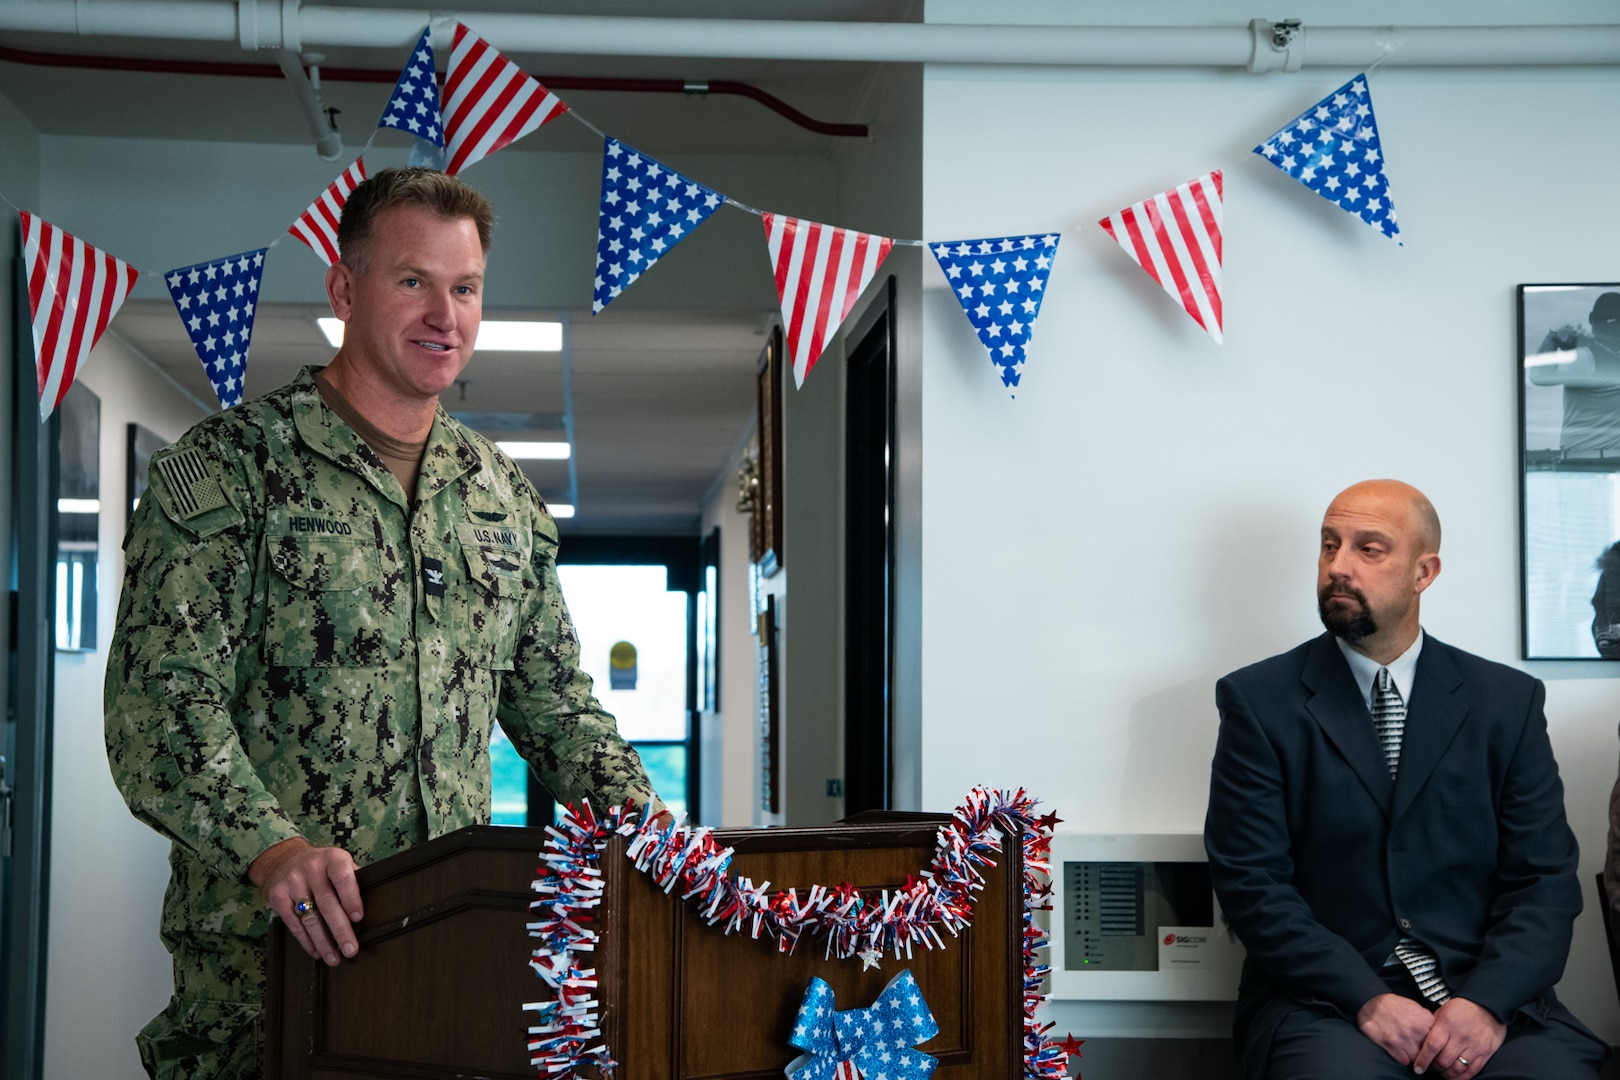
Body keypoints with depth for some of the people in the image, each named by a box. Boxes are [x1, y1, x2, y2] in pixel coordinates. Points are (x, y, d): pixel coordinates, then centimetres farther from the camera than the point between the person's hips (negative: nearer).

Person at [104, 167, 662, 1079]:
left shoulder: (505, 496, 14)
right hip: (267, 950, -4)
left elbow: (554, 701, 20)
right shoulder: (227, 468, -4)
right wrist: (272, 849, -27)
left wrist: (640, 815, 3)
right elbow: (160, 707, -12)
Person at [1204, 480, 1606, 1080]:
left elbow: (1544, 878, 5)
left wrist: (1488, 1003, -12)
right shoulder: (1260, 702, 4)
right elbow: (1250, 880, -3)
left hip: (1487, 995, 2)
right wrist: (1367, 1000, -14)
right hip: (1328, 1004, -1)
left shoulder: (1508, 702, 9)